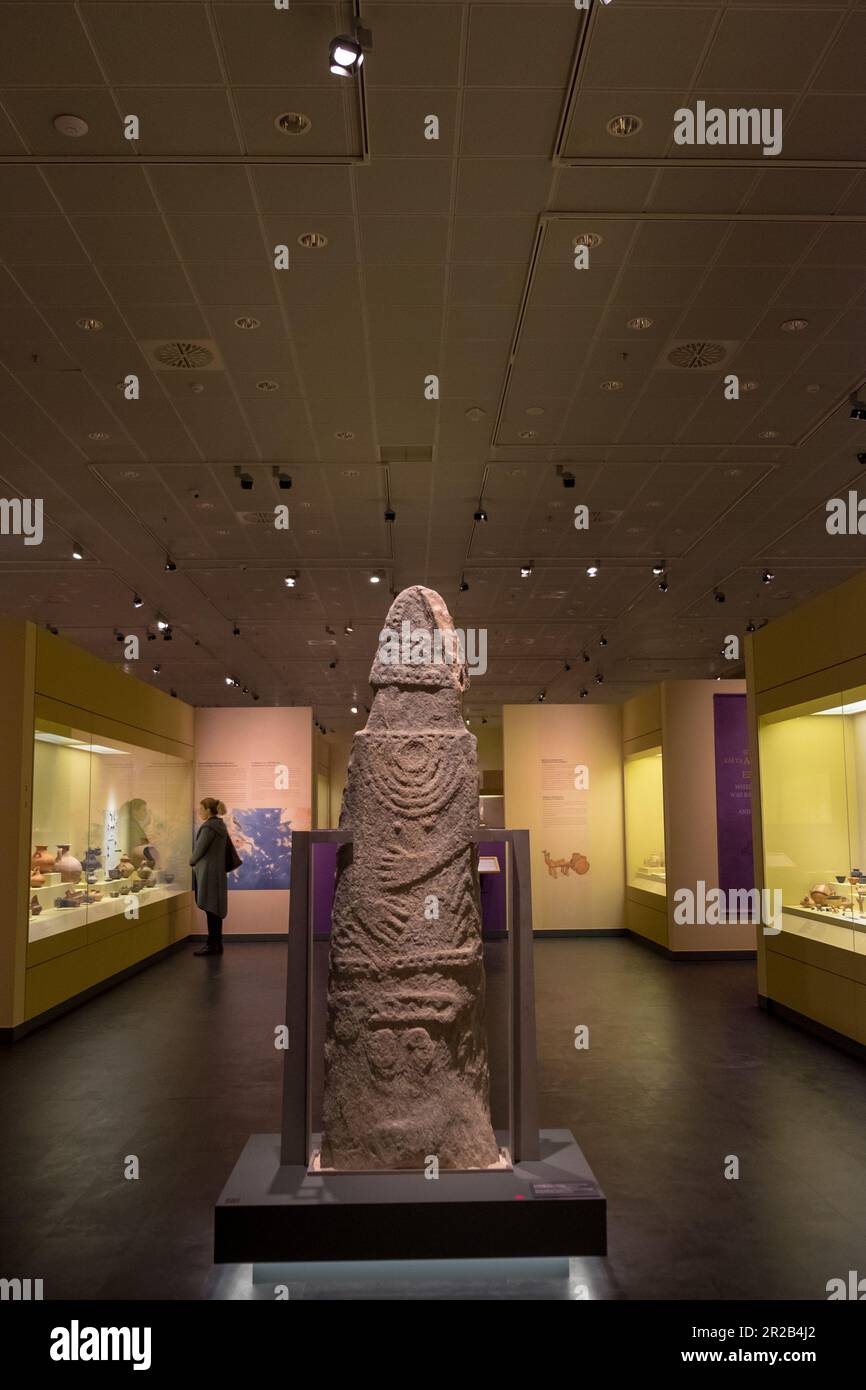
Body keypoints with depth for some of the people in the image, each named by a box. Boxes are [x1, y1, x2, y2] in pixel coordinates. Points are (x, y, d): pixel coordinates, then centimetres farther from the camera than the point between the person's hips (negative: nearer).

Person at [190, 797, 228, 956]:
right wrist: (196, 861, 14)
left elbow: (200, 848, -13)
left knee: (210, 909, -5)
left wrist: (192, 862, 5)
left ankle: (212, 945, -1)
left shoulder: (209, 827, -16)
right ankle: (217, 944, 17)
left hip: (208, 871, -9)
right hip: (218, 870, 9)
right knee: (215, 910, 12)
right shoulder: (220, 825, 13)